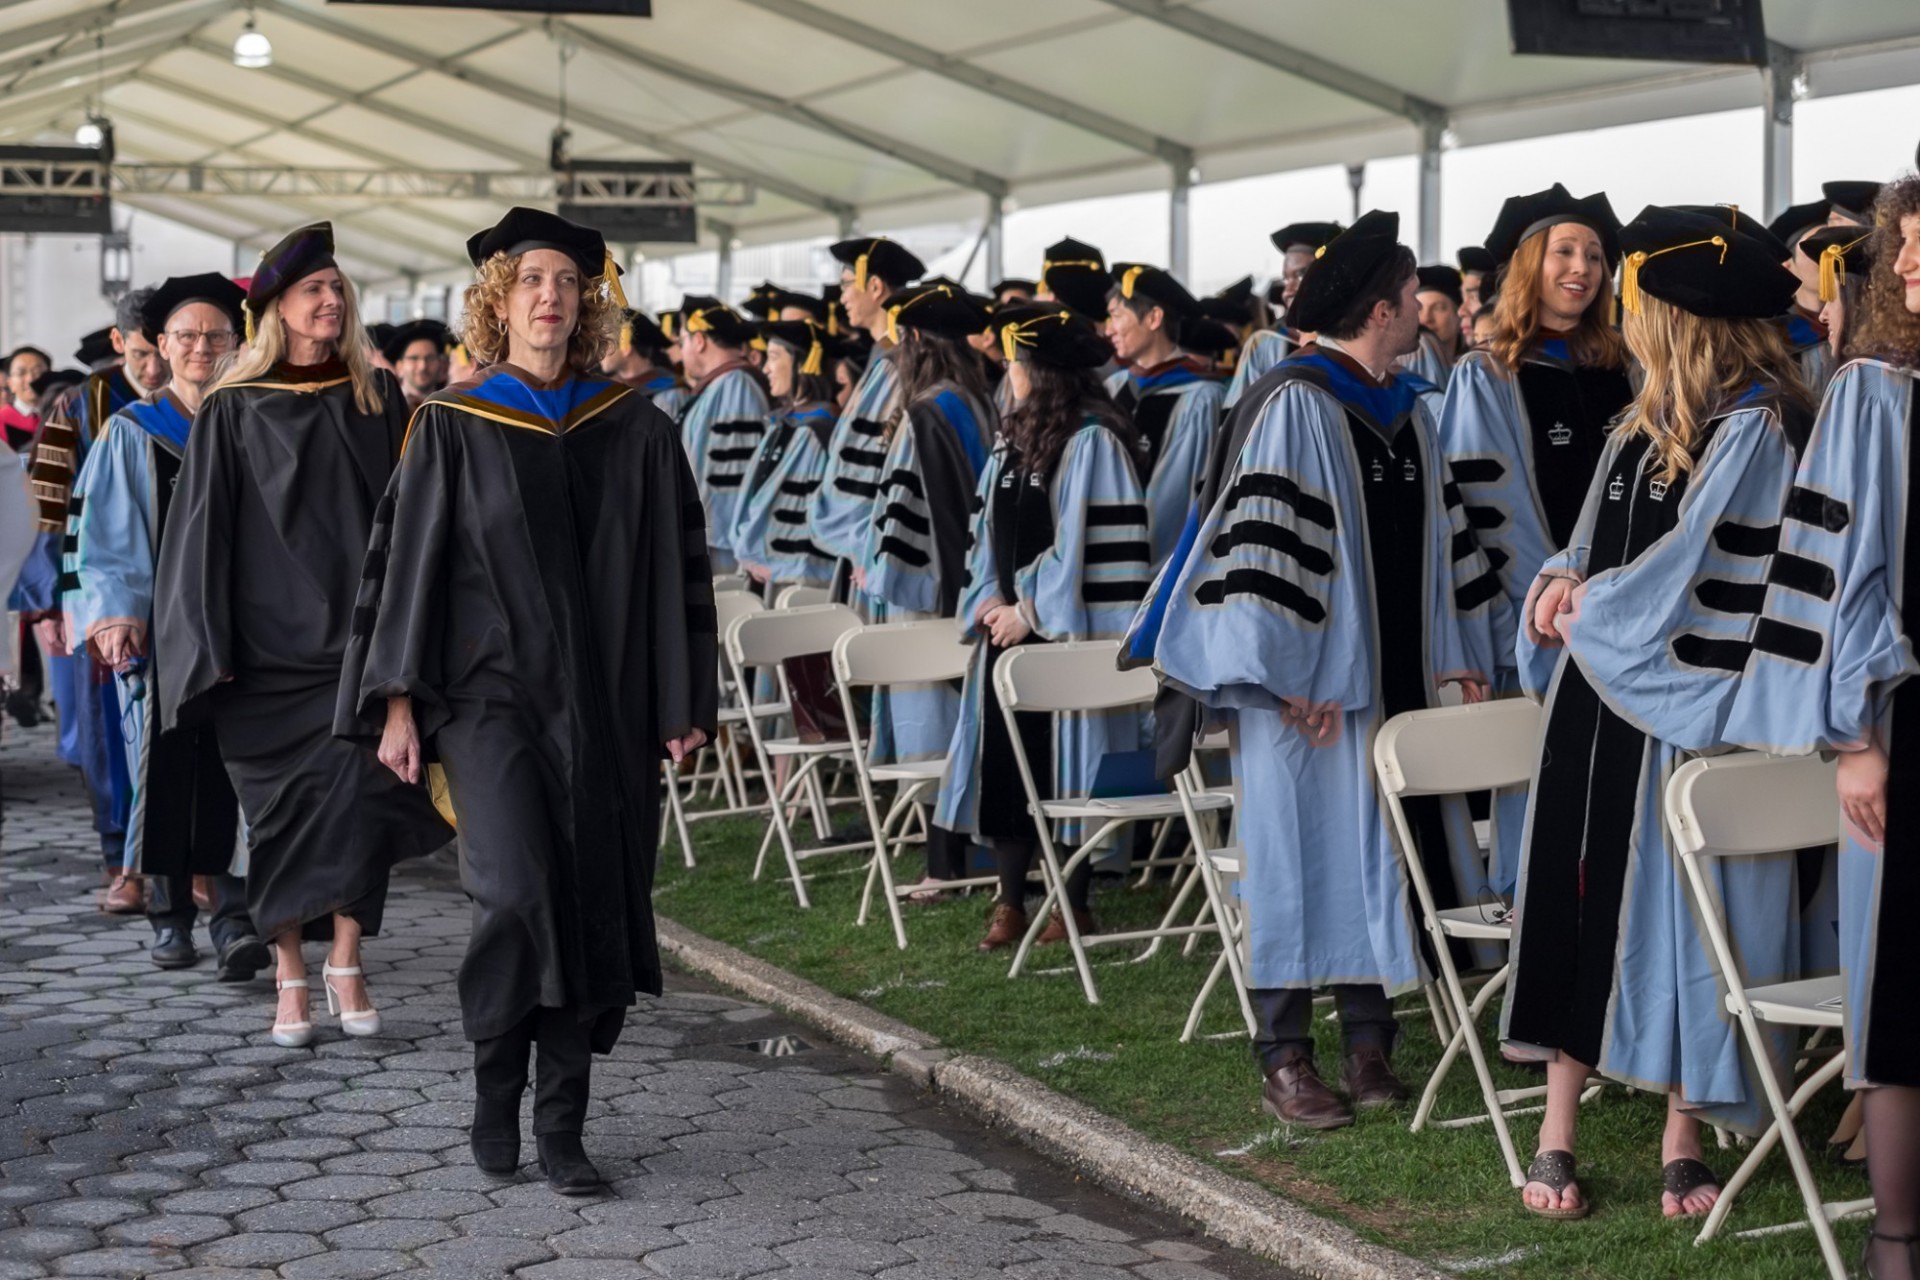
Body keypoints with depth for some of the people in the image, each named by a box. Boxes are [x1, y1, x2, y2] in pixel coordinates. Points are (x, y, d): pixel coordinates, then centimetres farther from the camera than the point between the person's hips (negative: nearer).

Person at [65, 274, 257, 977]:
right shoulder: (131, 433, 6)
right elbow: (102, 535, 2)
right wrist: (114, 616, -10)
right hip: (157, 629, -1)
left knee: (237, 767, -10)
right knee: (165, 765, 0)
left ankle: (234, 913, -11)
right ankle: (169, 912, 12)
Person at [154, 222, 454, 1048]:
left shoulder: (378, 401, 8)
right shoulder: (233, 411, 2)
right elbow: (202, 531, 2)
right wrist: (211, 647, -5)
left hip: (361, 639, 1)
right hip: (269, 645, -1)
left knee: (359, 794, -11)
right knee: (283, 810, 2)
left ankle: (345, 963, 2)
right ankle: (290, 977, 12)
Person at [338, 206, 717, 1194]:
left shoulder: (638, 433, 6)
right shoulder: (452, 428, 2)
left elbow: (681, 571, 8)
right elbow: (404, 561, 1)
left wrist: (687, 702, 3)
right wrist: (398, 701, -6)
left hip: (605, 705, 2)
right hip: (491, 696, -2)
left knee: (593, 912, 2)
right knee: (515, 896, -17)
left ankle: (562, 1125, 13)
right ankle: (494, 1086, 6)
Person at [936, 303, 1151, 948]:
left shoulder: (1093, 441, -13)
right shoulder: (1015, 438, 14)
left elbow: (1093, 543, -17)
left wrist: (1032, 611, -14)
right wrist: (990, 598, 2)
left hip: (1066, 632, -8)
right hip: (1008, 627, 8)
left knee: (1065, 762, -2)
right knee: (1002, 758, 7)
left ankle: (1074, 903, 9)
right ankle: (1010, 901, 14)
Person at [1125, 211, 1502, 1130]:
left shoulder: (1409, 412, 13)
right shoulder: (1293, 405, -12)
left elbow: (1443, 539, 18)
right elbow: (1263, 543, -17)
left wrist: (1460, 657, 12)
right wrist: (1291, 678, -20)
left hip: (1400, 678, 7)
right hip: (1315, 685, -7)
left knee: (1379, 858, 10)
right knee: (1304, 856, -1)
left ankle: (1368, 1044, 19)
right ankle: (1285, 1062, 7)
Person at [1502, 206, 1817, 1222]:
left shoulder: (1758, 427, -10)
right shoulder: (1646, 426, 16)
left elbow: (1691, 570, -17)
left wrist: (1588, 610, -7)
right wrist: (1562, 583, 1)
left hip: (1685, 706, -7)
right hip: (1599, 698, 7)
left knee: (1681, 908, -1)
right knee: (1579, 898, 5)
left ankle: (1683, 1140, 11)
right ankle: (1558, 1132, 10)